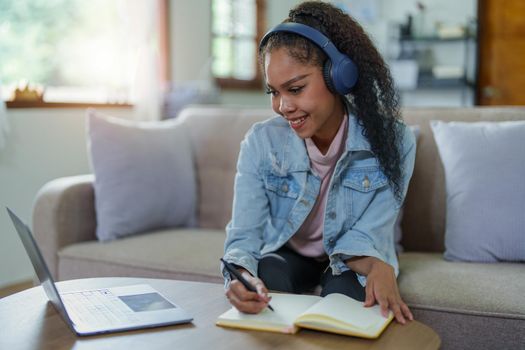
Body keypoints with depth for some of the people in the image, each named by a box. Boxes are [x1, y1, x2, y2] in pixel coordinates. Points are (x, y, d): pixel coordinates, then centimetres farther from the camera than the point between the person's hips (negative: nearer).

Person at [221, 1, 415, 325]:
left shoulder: (393, 141, -23)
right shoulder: (261, 143, -20)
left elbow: (367, 234, -20)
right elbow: (245, 234, -23)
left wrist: (380, 267, -45)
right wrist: (240, 274, -47)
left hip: (351, 260, 0)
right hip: (286, 253, 1)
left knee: (348, 297, -34)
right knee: (258, 288, -32)